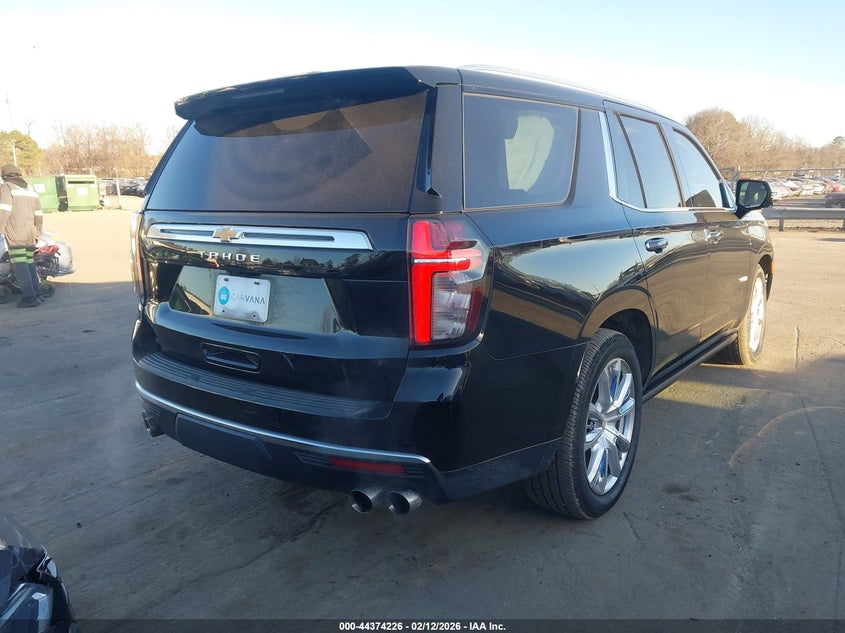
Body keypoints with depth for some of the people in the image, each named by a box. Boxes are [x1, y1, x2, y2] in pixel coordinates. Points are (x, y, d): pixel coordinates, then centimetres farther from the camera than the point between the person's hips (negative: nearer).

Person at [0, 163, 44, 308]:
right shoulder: (30, 189, 19)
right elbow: (39, 213, 20)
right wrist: (38, 232, 26)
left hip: (14, 234, -7)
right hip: (30, 234, 7)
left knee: (19, 265, -8)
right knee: (30, 263, 13)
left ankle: (30, 297, -15)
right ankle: (38, 294, 13)